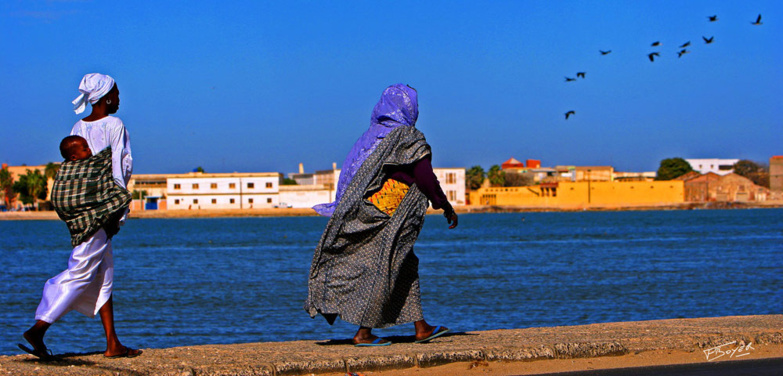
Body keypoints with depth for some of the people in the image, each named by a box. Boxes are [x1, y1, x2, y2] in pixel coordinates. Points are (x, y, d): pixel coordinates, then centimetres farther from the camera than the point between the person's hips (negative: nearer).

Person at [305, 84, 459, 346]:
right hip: (390, 217, -8)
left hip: (366, 211, 8)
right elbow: (425, 178, -13)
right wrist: (446, 207, -3)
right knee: (384, 271, -2)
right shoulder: (409, 138, -10)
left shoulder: (372, 135, 12)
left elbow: (354, 177, 14)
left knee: (406, 267, 14)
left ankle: (421, 327, 16)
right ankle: (364, 332, -1)